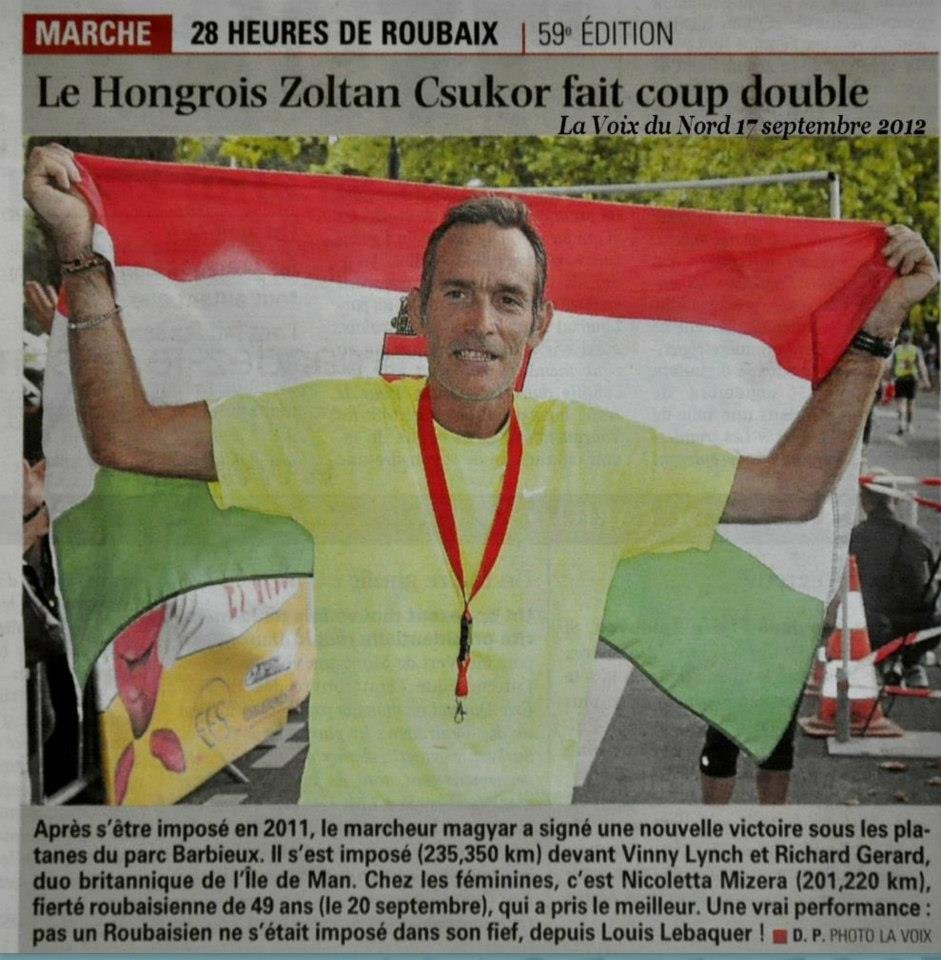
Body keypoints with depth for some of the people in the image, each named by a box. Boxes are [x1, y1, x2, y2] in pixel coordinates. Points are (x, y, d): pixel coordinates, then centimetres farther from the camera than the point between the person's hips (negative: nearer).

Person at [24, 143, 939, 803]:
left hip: (531, 797, 2)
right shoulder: (337, 426, -4)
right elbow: (125, 435, -3)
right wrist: (81, 255, -9)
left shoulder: (595, 452, 1)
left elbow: (791, 485, 9)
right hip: (356, 789, -1)